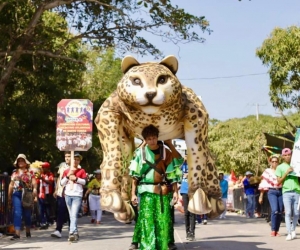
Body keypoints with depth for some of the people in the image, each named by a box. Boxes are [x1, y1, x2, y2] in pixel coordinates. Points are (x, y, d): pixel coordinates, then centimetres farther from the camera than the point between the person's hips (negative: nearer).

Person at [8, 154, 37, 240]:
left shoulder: (30, 173, 7)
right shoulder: (15, 173, 13)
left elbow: (34, 184, 1)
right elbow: (11, 185, 15)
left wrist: (34, 195, -10)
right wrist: (9, 196, 11)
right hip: (16, 194, 1)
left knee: (27, 214, 7)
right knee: (17, 213, -10)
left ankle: (28, 232, 23)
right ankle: (17, 233, -14)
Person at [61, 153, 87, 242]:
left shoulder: (82, 171, 7)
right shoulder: (66, 171, 13)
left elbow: (85, 181, -2)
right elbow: (62, 183, 7)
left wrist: (76, 178, -13)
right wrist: (68, 176, -6)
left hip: (77, 195, -4)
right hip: (68, 195, 4)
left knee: (74, 215, -16)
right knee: (71, 215, 8)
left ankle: (71, 233, -26)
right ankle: (75, 233, 14)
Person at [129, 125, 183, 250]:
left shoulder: (166, 152, 3)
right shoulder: (140, 152, 1)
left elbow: (173, 173, 3)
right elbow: (135, 175, 3)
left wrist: (175, 191, -4)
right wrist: (133, 193, -1)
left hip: (163, 191, 1)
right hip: (146, 191, -1)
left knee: (163, 220, 1)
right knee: (146, 219, -5)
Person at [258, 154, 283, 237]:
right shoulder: (267, 171, 6)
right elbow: (263, 185, 6)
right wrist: (261, 196, 3)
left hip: (281, 192, 3)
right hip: (272, 192, -3)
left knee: (280, 212, 0)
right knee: (275, 210, -19)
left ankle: (277, 230, 12)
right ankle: (273, 230, -9)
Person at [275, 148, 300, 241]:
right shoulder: (280, 167, 9)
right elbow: (279, 181, 3)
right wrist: (286, 173, -7)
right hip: (286, 192, -3)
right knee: (288, 213, -9)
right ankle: (289, 233, -8)